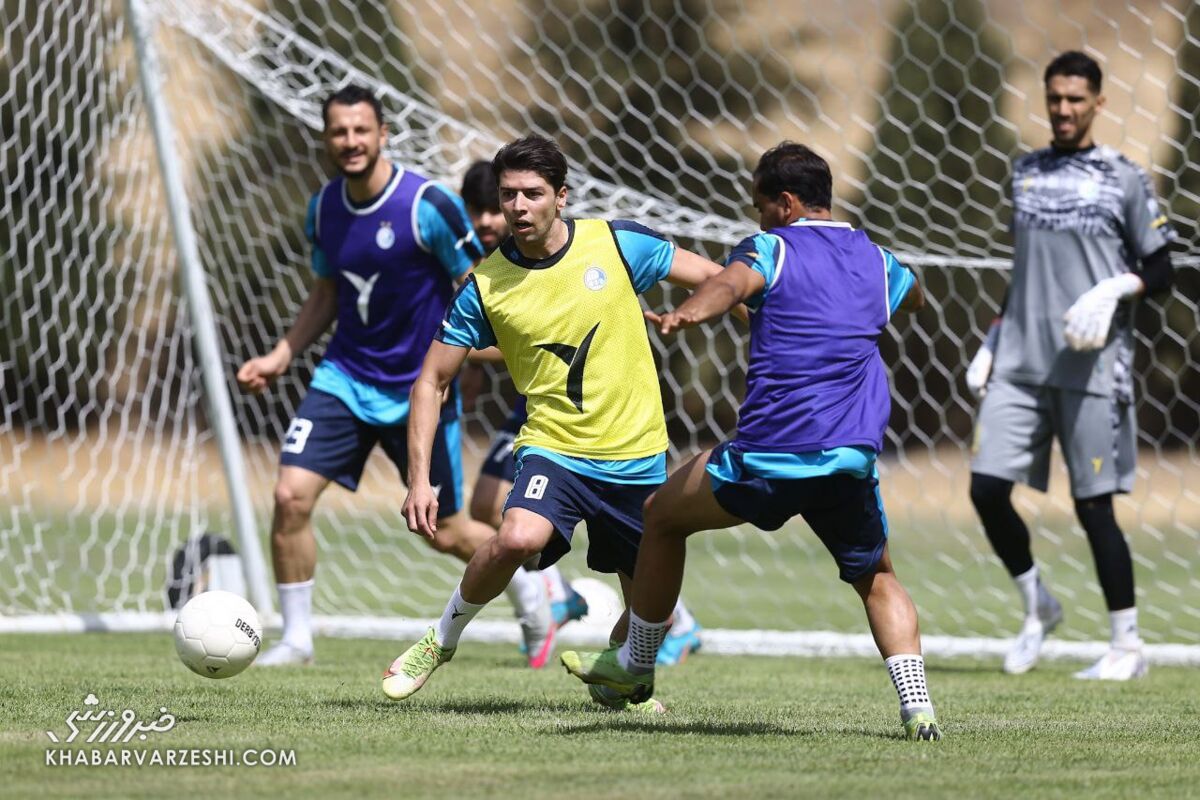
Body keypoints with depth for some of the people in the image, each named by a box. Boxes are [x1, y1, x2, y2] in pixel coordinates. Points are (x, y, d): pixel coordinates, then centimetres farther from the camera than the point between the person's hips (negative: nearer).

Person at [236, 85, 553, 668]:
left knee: (446, 533, 5)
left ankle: (527, 586, 37)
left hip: (420, 390, -4)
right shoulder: (323, 209, 0)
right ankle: (296, 638, 0)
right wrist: (280, 356, 6)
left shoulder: (428, 206, -17)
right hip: (345, 378, 4)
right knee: (290, 495, -14)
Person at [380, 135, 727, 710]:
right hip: (554, 448, -2)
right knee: (518, 538, -31)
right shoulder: (485, 286, -6)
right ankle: (442, 639, -6)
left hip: (637, 458, 2)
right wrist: (419, 479, -9)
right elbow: (431, 381, 0)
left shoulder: (617, 243, -7)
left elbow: (714, 279, 5)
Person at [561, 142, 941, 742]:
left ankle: (637, 664, 30)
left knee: (663, 514, 21)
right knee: (877, 580, 22)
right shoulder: (877, 262, 17)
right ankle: (916, 706, -2)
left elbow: (730, 283, -24)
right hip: (852, 461, 4)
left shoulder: (771, 249, 2)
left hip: (767, 455, -4)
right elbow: (914, 298, 43)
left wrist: (687, 314, -44)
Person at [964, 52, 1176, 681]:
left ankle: (1127, 646, 8)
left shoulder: (1123, 180, 0)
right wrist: (993, 341, 16)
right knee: (987, 489, -5)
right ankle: (1037, 606, 18)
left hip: (1091, 367, -5)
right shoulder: (1026, 173, 14)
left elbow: (1160, 272, 1)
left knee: (1093, 506, -4)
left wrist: (1114, 288, -17)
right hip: (1019, 363, 5)